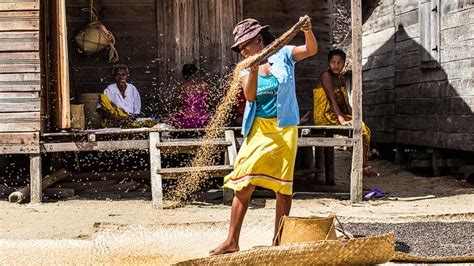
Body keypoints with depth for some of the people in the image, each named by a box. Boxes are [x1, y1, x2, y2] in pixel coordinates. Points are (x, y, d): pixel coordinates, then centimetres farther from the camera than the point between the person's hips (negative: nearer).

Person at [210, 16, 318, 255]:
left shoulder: (283, 55, 3)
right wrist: (254, 69, -20)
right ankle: (232, 241, 0)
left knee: (283, 186, 2)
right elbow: (249, 96, -7)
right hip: (258, 129, 2)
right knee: (244, 183, -4)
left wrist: (307, 31, -28)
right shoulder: (246, 70, 9)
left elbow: (312, 50, -9)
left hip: (284, 129, -2)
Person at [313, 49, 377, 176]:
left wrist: (353, 117, -3)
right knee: (358, 128, -19)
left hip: (338, 114, 8)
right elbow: (332, 99, -20)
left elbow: (346, 102, 13)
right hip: (326, 116, -8)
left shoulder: (341, 78, 16)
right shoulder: (326, 76, -11)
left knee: (364, 129, -7)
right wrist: (341, 119, -28)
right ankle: (363, 166, -9)